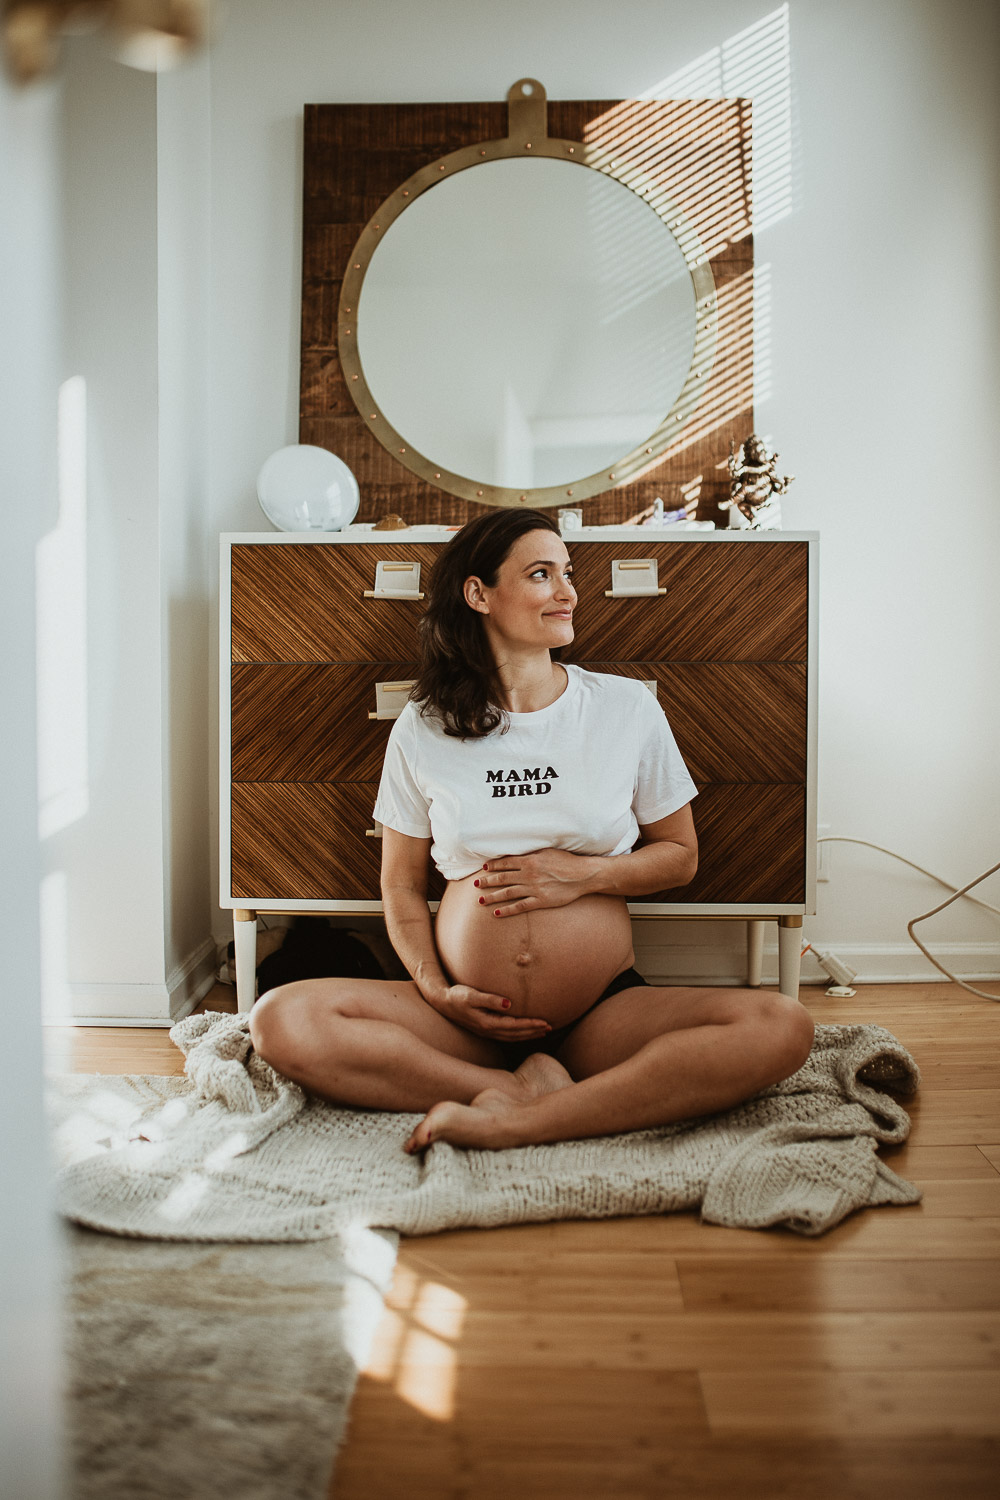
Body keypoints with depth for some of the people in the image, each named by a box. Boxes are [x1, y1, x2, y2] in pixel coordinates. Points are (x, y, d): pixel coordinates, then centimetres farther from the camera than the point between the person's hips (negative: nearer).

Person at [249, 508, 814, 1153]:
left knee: (784, 1027, -27)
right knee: (281, 1020, -24)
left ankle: (516, 1123, -27)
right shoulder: (423, 729, 4)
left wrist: (586, 874, -9)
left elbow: (680, 856, 11)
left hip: (604, 1013, 0)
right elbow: (402, 883, 10)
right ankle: (529, 1090, -20)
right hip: (471, 1019, 0)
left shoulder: (627, 707, 4)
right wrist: (436, 991, -7)